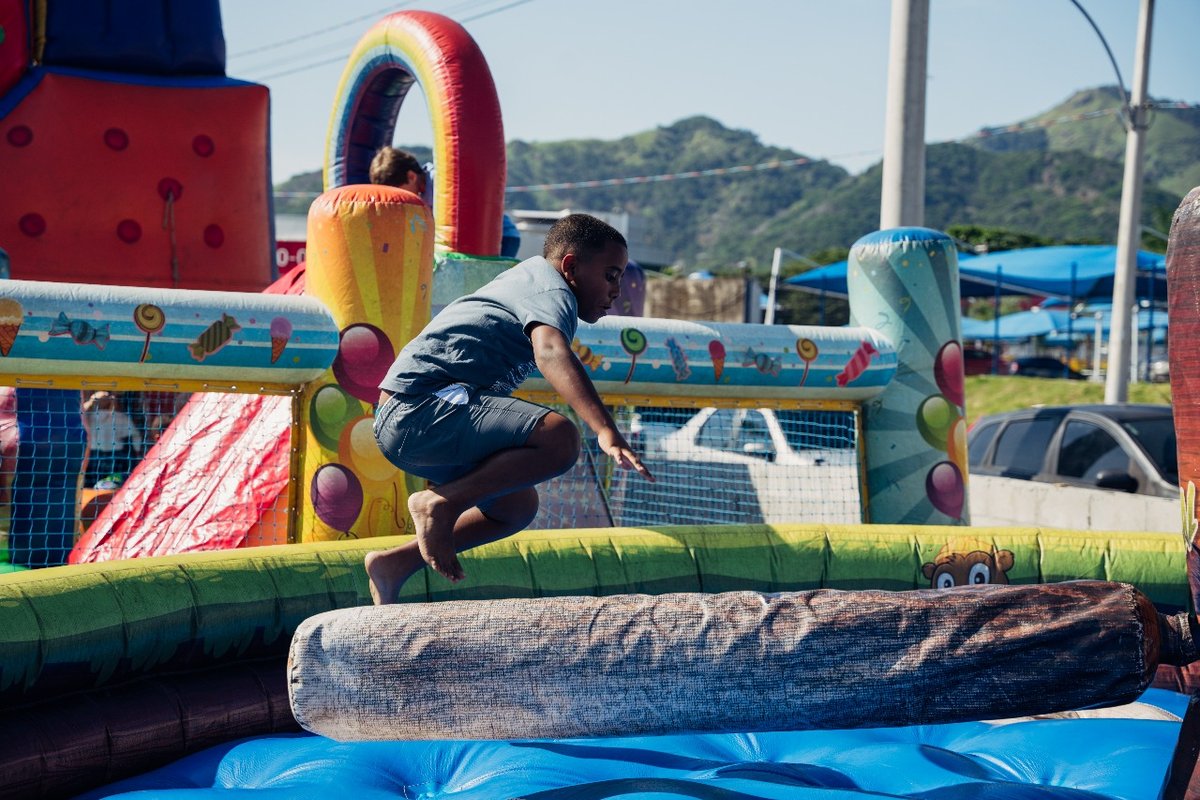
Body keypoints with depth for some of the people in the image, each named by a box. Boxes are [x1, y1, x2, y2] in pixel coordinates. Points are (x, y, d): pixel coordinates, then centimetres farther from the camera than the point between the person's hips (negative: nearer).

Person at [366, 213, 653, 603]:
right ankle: (442, 504, -17)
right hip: (421, 410, -11)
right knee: (560, 437, -26)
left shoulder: (531, 272, 24)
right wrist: (608, 433, -41)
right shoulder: (552, 291, -7)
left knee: (517, 505, 22)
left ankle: (395, 564, 16)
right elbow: (551, 352, -30)